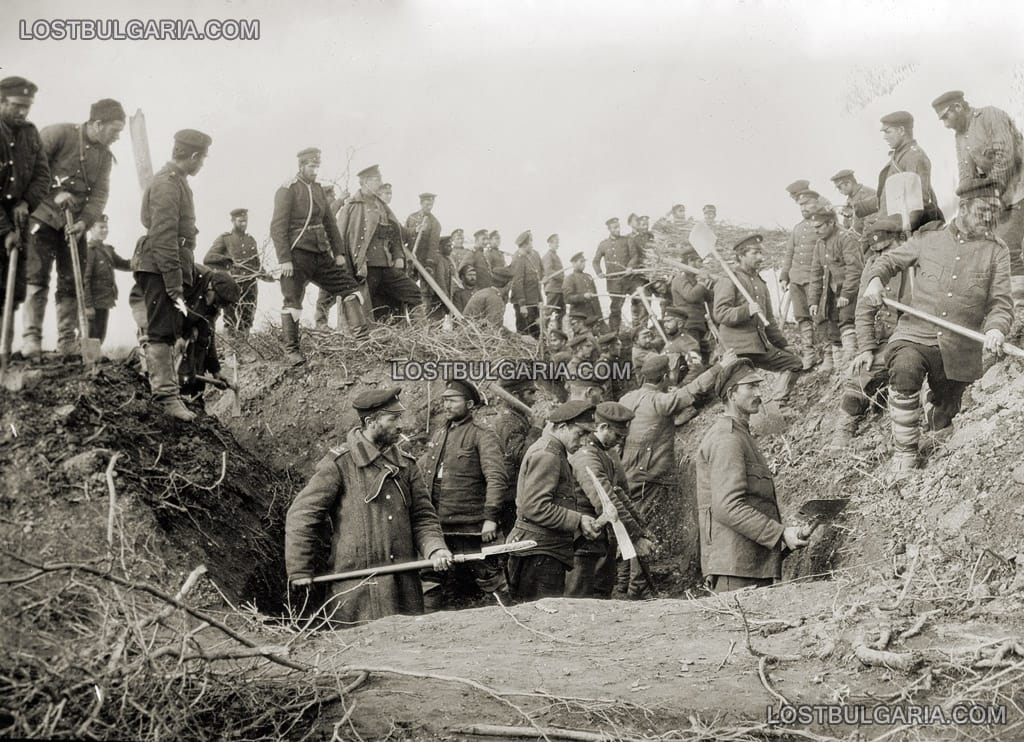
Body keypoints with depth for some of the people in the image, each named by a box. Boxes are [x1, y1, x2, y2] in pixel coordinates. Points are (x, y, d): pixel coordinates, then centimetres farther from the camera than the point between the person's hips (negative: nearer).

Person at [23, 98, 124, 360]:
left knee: (72, 283, 3)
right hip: (44, 217, -5)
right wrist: (54, 193, -23)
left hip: (75, 224, 5)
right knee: (37, 277, -9)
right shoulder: (59, 134, -8)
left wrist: (84, 222, -16)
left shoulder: (105, 156, 8)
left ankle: (68, 342, 7)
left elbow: (100, 195, -1)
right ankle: (31, 338, -9)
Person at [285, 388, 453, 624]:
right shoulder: (339, 463, -5)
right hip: (356, 587, -5)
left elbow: (422, 516, 14)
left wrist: (434, 548, -6)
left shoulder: (405, 464, 12)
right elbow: (301, 516, -4)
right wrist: (299, 571, -5)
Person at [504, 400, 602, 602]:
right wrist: (578, 520, -17)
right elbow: (535, 507, -21)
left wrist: (580, 521, 13)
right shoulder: (547, 454, -13)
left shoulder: (554, 452, 21)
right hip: (540, 553, -11)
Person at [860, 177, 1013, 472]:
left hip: (960, 350, 1)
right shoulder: (929, 240, 7)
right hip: (916, 336, -1)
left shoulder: (996, 251, 6)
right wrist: (875, 279, -8)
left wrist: (995, 328, -22)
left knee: (943, 421, 11)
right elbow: (888, 260, 16)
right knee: (904, 370, -34)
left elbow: (1001, 302, 0)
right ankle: (905, 450, -19)